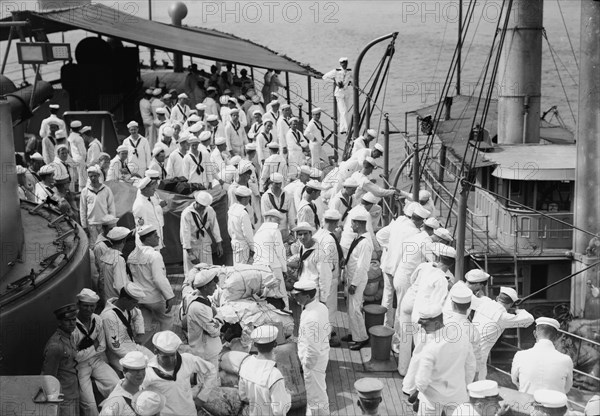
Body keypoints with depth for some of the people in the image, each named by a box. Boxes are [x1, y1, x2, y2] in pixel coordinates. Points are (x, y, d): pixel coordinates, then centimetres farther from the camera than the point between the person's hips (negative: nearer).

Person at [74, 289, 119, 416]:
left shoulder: (97, 320, -2)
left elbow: (102, 347, 2)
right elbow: (75, 356, -20)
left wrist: (85, 351, -10)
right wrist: (93, 347, -11)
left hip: (96, 361, 5)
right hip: (79, 366, -5)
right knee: (89, 405, -17)